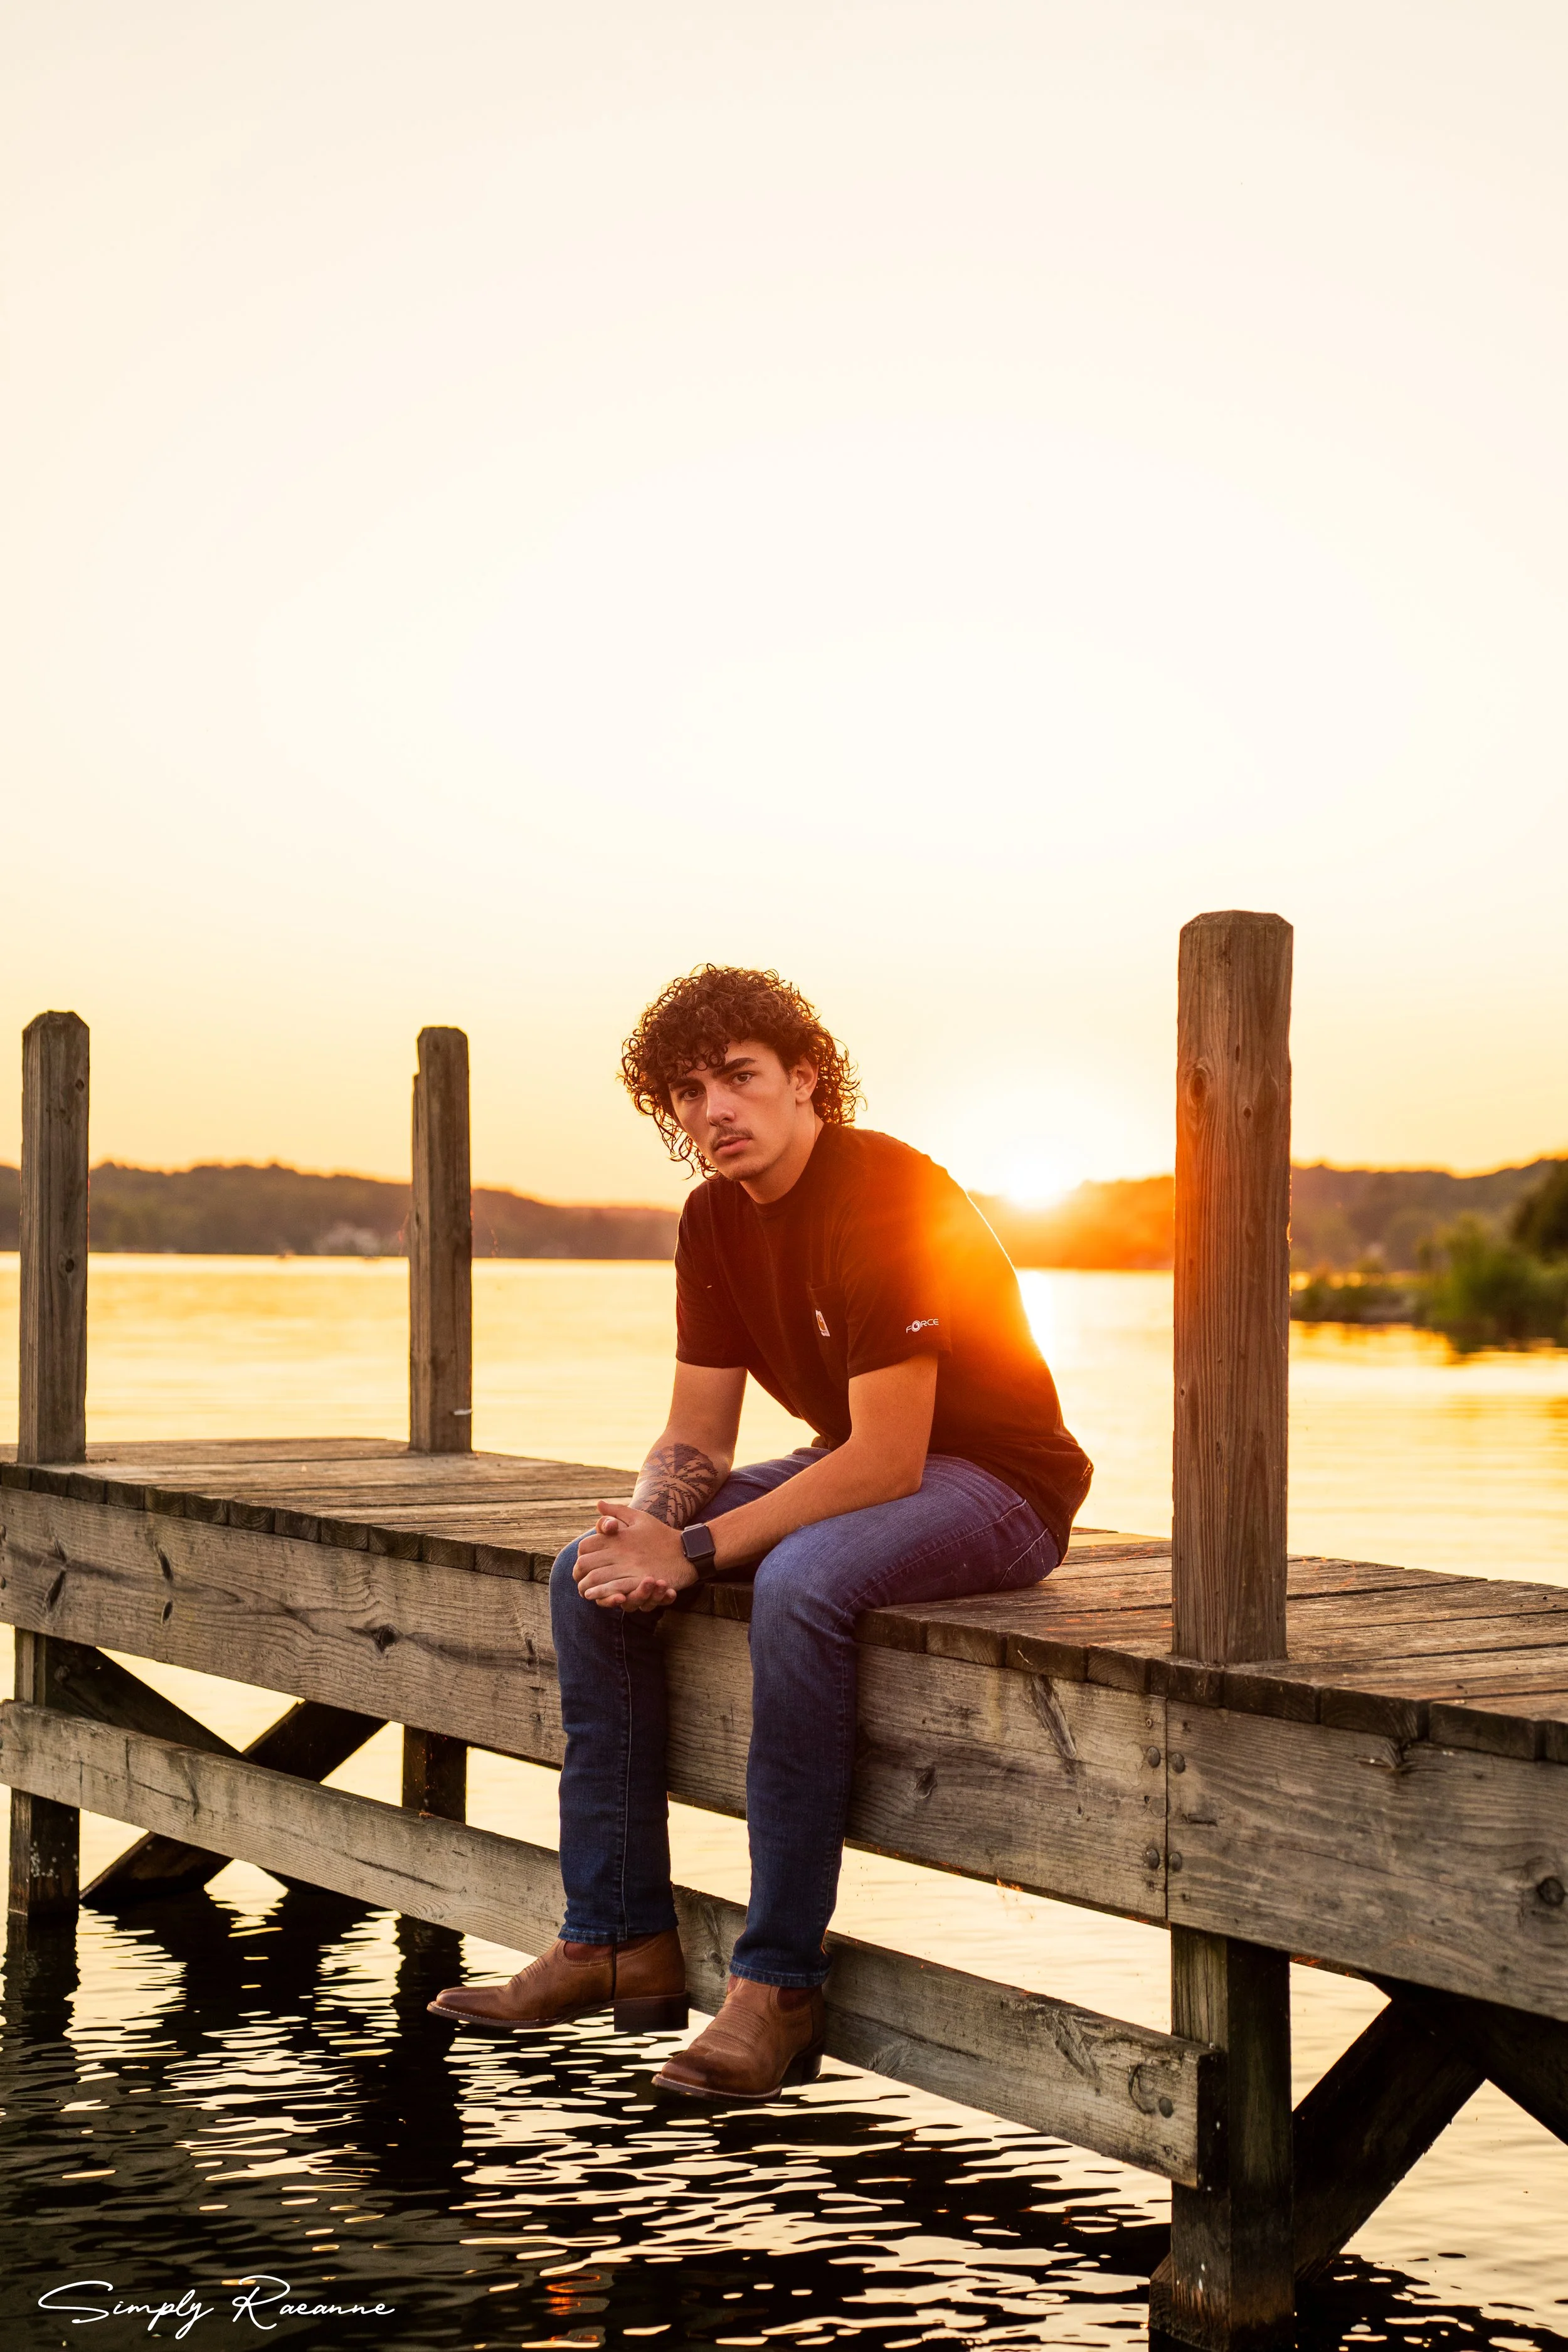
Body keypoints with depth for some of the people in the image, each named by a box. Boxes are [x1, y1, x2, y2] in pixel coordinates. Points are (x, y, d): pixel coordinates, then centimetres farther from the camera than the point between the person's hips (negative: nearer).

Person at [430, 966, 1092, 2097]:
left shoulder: (886, 1198, -24)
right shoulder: (715, 1219, 2)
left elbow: (887, 1460, -28)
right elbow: (695, 1438, 4)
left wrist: (692, 1552, -27)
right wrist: (645, 1532, -19)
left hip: (996, 1483, -9)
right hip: (858, 1465, 9)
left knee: (800, 1583, -37)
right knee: (591, 1574, -4)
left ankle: (779, 1988, -28)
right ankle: (622, 1943, 1)